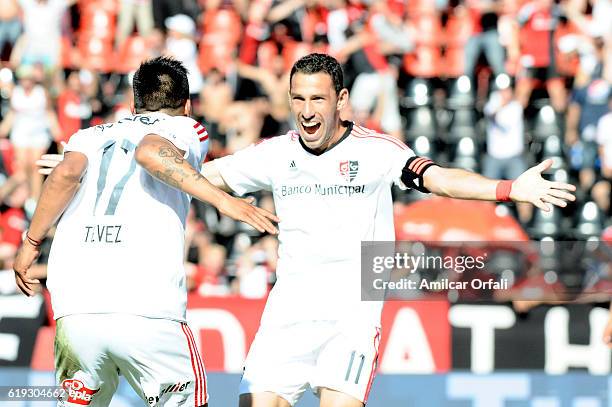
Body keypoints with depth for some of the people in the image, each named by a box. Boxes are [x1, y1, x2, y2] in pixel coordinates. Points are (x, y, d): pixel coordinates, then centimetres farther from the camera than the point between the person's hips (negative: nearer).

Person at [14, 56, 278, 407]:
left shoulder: (91, 135, 22)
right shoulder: (187, 129, 13)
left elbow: (67, 172, 1)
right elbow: (151, 152, -9)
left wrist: (32, 241, 10)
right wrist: (222, 200, -14)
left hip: (75, 311, 3)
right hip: (149, 312, -3)